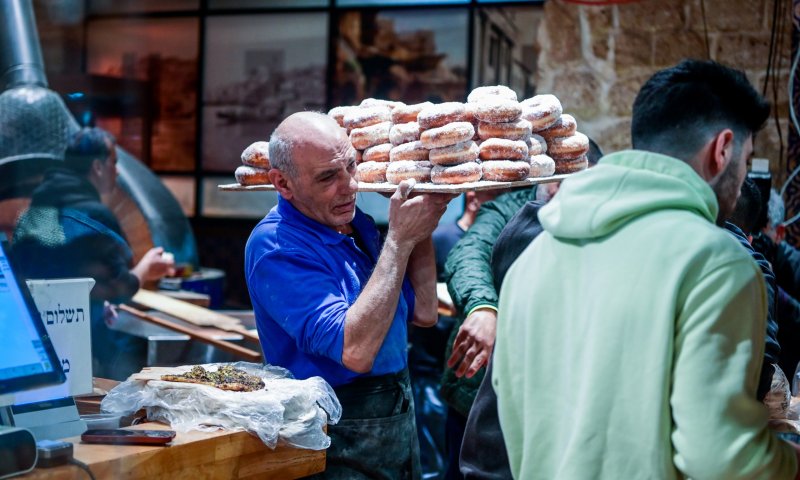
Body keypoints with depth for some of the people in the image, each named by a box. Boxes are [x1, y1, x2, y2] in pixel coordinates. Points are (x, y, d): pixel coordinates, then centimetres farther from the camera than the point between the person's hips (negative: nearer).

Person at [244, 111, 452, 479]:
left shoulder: (355, 221, 5)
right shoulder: (275, 246, -20)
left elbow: (423, 312, 9)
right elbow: (355, 351, -30)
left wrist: (422, 228, -1)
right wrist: (399, 239, -25)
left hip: (400, 417, 8)